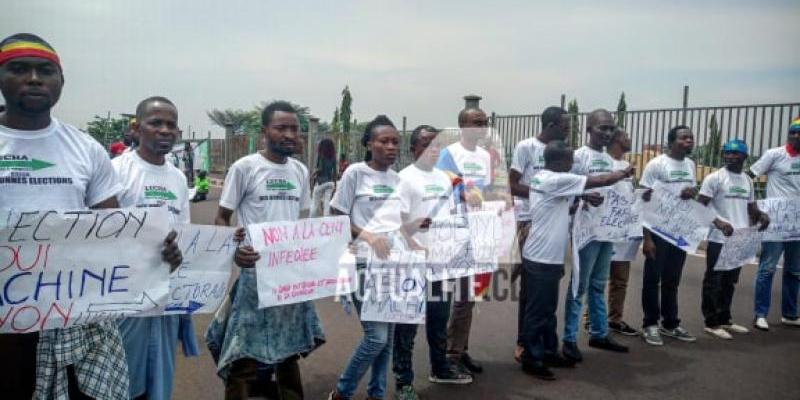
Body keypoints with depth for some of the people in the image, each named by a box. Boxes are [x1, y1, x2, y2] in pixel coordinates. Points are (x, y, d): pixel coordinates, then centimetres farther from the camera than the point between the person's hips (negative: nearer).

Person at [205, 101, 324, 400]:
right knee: (244, 352, 0)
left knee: (289, 347, 20)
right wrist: (233, 250, -25)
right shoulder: (244, 168, -9)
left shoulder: (300, 171, 7)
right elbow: (221, 219, -6)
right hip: (254, 271, -5)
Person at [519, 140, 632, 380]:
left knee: (548, 309, 18)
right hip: (541, 259, -10)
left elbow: (564, 201, 21)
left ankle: (549, 353, 29)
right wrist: (623, 174, 5)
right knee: (538, 311, 1)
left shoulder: (543, 178, 10)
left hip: (546, 257, 10)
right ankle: (531, 359, 11)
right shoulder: (555, 180, -19)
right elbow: (598, 181, -12)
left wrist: (584, 197, 4)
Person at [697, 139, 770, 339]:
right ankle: (711, 323, 8)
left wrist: (761, 215, -2)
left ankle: (724, 320, 26)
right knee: (714, 282, 0)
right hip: (719, 239, -7)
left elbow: (751, 207, 20)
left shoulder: (747, 180, 13)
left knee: (730, 282, 15)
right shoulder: (714, 178, -8)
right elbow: (700, 206, -12)